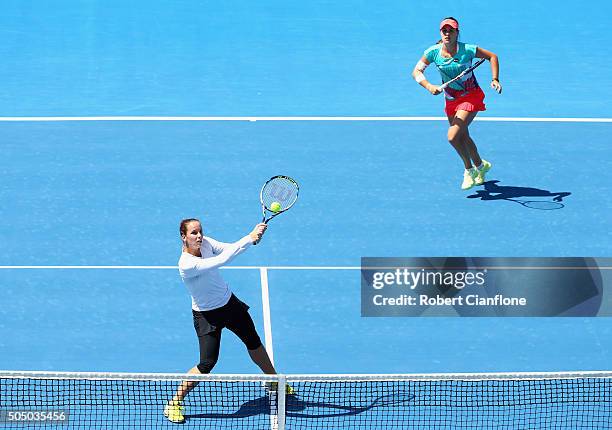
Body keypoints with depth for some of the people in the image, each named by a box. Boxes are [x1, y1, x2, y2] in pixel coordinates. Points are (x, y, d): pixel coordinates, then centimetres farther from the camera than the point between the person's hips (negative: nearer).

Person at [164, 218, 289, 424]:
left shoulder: (205, 243, -12)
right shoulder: (187, 265, -34)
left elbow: (229, 248, -14)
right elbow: (222, 260, -40)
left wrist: (253, 238, -34)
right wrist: (250, 238, -38)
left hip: (229, 302, 7)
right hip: (207, 314, -7)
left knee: (254, 342, 21)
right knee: (207, 363, -11)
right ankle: (174, 404, 6)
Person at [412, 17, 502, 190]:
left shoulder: (467, 50, -21)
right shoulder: (433, 52, -13)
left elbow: (492, 56, -7)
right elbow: (416, 72, -12)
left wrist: (495, 79, -19)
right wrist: (429, 86, -30)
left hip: (471, 97, -5)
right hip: (451, 99, 5)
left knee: (453, 136, -19)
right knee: (463, 137, 18)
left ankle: (469, 169, 5)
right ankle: (480, 165, 45)